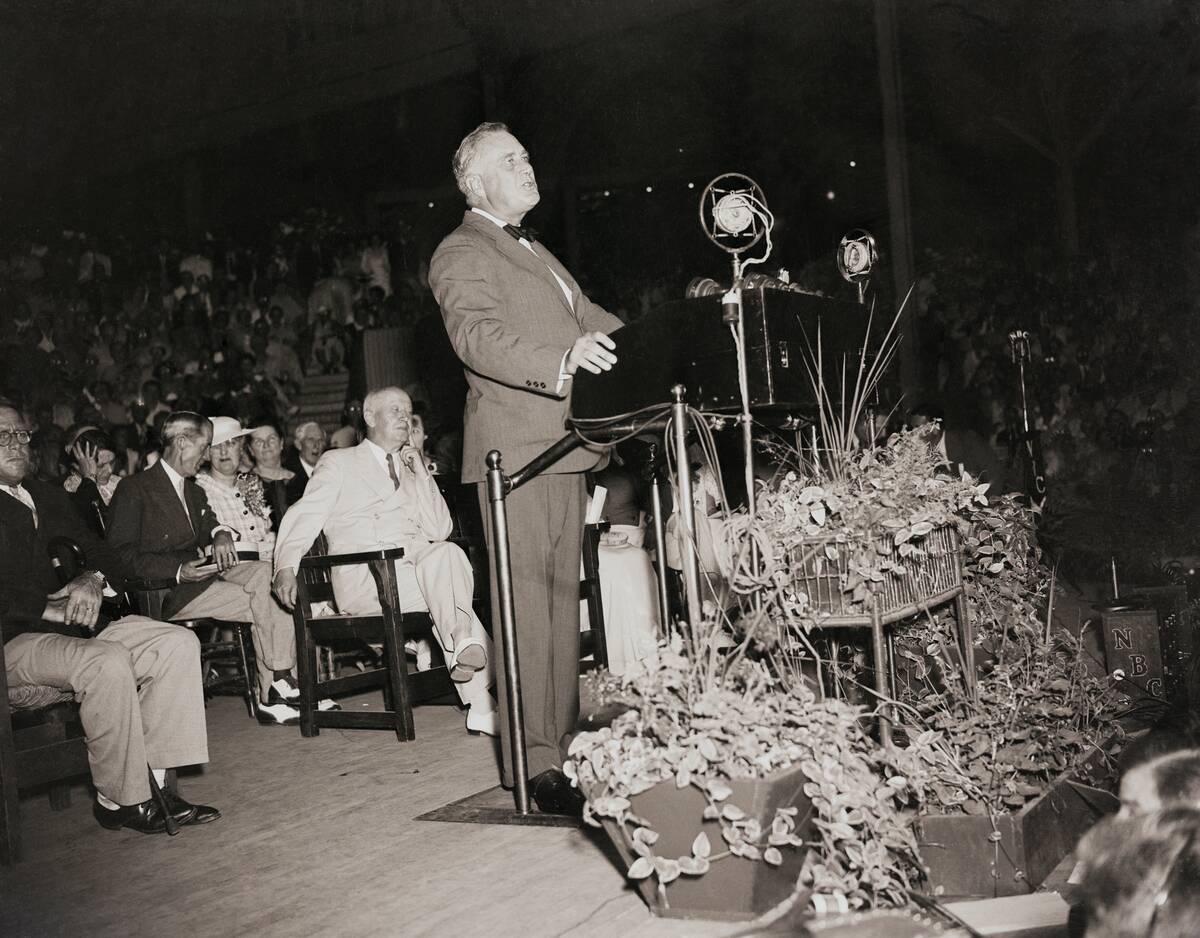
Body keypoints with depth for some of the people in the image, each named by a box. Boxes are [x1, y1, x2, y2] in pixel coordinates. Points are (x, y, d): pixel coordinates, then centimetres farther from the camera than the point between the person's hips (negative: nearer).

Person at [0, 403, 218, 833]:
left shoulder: (48, 497, 19)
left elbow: (100, 552, 17)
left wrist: (92, 580, -7)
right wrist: (51, 609, -21)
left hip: (77, 622, 8)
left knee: (179, 644, -10)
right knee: (108, 661, -34)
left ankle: (151, 779, -11)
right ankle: (120, 799, -19)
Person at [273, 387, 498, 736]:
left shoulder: (411, 469, 26)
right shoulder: (338, 463, 15)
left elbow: (439, 531, 14)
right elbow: (305, 516, 3)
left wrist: (420, 473, 6)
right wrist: (286, 566, -13)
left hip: (417, 561, 4)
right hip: (362, 574, -4)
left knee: (447, 552, -31)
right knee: (448, 591, -29)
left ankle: (464, 647, -34)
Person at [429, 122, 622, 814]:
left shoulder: (535, 251, 26)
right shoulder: (461, 256, -5)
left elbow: (592, 320, 24)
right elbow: (479, 336, -22)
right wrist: (562, 360, -38)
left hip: (565, 446, 9)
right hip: (516, 447, -9)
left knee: (563, 594, 11)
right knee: (527, 599, -10)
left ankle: (563, 741, 20)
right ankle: (535, 763, -7)